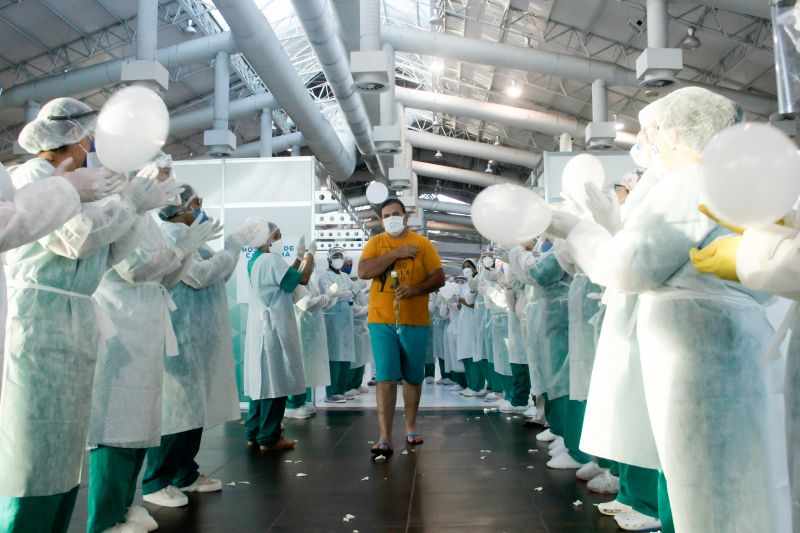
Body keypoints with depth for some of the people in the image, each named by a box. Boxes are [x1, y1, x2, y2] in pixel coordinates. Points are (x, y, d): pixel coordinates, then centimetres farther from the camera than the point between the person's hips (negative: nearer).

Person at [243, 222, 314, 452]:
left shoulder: (255, 261, 14)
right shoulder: (272, 260, -15)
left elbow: (284, 278, 20)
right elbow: (302, 279, -14)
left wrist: (299, 259, 19)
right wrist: (310, 258, 2)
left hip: (259, 327, 10)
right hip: (273, 328, -10)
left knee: (261, 380, 13)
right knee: (274, 382, -4)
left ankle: (254, 433, 18)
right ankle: (269, 438, 1)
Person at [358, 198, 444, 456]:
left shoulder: (422, 243, 4)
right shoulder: (375, 242, 5)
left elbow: (439, 277, 1)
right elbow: (363, 272, -10)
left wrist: (415, 289, -17)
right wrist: (396, 253, -13)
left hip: (415, 321, 1)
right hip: (381, 321, 0)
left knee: (413, 376, 11)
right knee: (385, 378, -3)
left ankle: (410, 426, 29)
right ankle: (385, 438, 0)